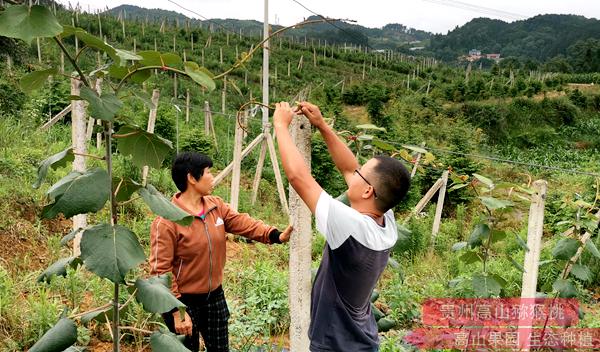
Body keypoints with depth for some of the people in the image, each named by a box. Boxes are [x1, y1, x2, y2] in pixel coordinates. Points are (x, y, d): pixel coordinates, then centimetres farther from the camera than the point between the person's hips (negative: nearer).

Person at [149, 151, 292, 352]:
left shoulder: (216, 206, -1)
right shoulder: (167, 221, -20)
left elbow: (243, 223, -4)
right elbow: (161, 270, -20)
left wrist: (276, 236, -20)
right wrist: (176, 311, -21)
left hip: (214, 295, 6)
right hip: (184, 300, -6)